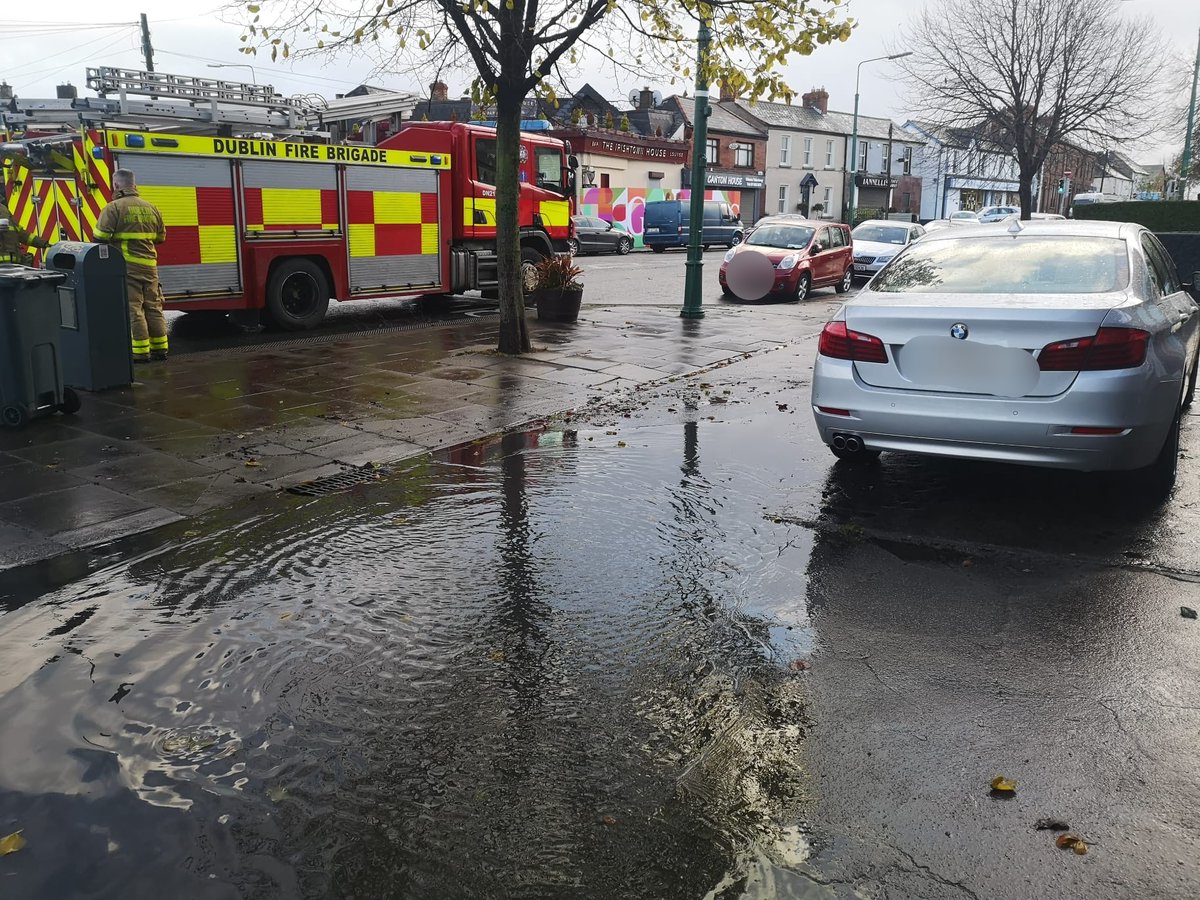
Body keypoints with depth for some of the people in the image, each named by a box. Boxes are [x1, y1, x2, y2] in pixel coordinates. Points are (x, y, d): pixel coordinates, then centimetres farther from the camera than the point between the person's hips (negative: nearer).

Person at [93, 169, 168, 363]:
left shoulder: (114, 207, -7)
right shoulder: (151, 208, 10)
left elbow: (100, 238, -11)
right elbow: (160, 237, 19)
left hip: (126, 265, -5)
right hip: (149, 265, 5)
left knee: (133, 309, -3)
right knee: (153, 307, 10)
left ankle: (140, 351, -4)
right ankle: (159, 348, 12)